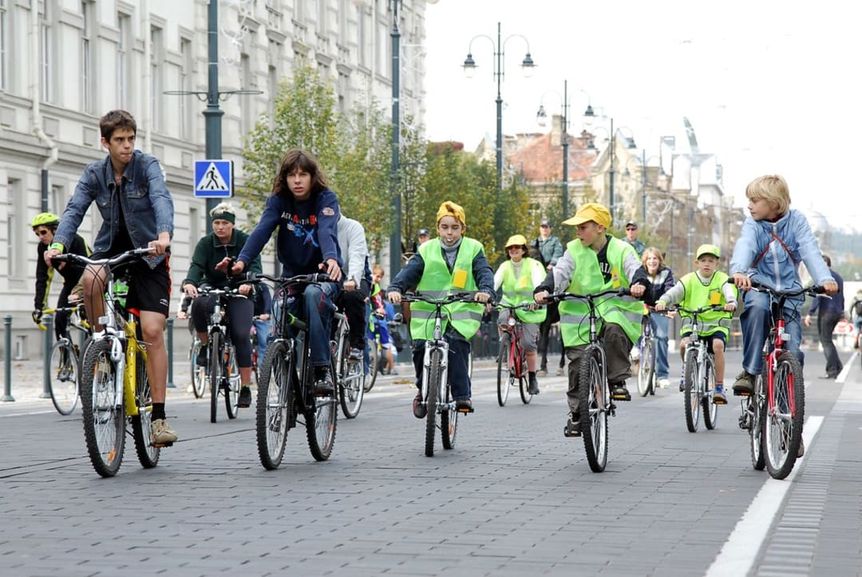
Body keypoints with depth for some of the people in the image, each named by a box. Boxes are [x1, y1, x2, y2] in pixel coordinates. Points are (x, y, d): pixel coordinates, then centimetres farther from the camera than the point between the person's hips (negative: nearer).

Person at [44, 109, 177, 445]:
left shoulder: (147, 166, -12)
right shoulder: (95, 174, -3)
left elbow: (162, 200, -30)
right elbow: (75, 209, -13)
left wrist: (164, 235, -50)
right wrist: (58, 244, -33)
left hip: (148, 252, -2)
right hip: (111, 247, 3)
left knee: (153, 331, -13)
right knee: (90, 280, -33)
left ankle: (159, 417, -8)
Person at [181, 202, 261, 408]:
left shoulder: (245, 241, -4)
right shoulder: (205, 243, -1)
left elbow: (255, 266, -17)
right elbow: (197, 266, -16)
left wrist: (248, 283, -40)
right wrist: (189, 282, -39)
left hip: (239, 293, -1)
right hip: (213, 289, 1)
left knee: (241, 335, -20)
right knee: (199, 303, -34)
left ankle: (245, 387, -12)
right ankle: (205, 345, -9)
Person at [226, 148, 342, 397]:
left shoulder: (326, 199, -12)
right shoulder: (278, 200, -3)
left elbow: (327, 231, -30)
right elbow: (262, 230, -19)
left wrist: (332, 259, -52)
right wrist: (242, 260, -37)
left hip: (323, 274, -3)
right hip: (292, 274, 3)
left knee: (314, 294, -37)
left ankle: (322, 370, -34)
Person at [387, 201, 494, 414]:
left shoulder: (473, 249, 8)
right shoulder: (427, 251, 9)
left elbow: (484, 272, -5)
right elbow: (409, 271, -2)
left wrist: (485, 290, -27)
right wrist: (395, 288, -22)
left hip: (462, 311, -2)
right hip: (427, 311, 2)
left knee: (456, 343, -27)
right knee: (420, 348, -13)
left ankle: (462, 395, -20)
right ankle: (423, 391, 14)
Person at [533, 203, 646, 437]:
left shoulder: (621, 250, 0)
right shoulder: (574, 250, 3)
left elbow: (635, 268, -17)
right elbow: (560, 272, -10)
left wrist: (638, 284, -41)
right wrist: (544, 289, -30)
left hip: (615, 310, -2)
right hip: (580, 313, 2)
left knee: (614, 330, -36)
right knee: (578, 364, -5)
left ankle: (617, 382, -18)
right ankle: (576, 413, 13)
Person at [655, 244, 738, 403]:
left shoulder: (722, 279, 2)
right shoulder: (689, 280, 3)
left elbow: (729, 291, -18)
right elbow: (675, 292, -12)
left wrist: (731, 302, -41)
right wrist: (663, 301, -32)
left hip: (716, 324, -1)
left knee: (718, 345, -30)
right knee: (684, 344, -27)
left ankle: (719, 387, -19)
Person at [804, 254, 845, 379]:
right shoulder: (838, 277, 15)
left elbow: (818, 297, -18)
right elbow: (841, 297, 22)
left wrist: (810, 314, -18)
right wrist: (842, 312, 32)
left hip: (826, 312, -8)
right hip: (837, 312, 8)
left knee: (826, 341, -3)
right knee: (827, 340, 18)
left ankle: (832, 371, -6)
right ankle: (837, 365, 9)